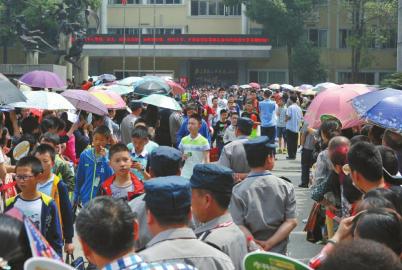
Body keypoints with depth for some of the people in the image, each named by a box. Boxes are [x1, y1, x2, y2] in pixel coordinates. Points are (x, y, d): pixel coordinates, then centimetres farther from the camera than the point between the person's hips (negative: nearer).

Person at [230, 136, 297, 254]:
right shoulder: (285, 187, -2)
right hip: (278, 253, 2)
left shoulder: (238, 191, -7)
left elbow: (238, 225, -14)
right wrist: (269, 243, -12)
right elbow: (291, 221, -7)